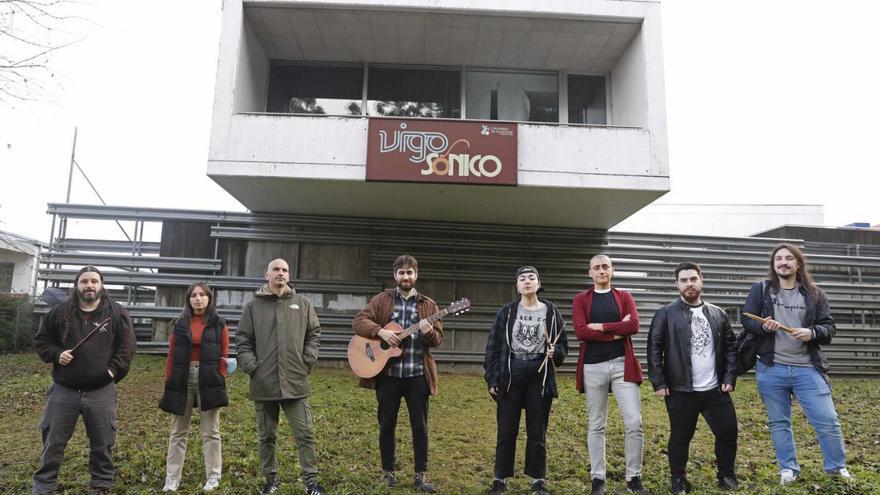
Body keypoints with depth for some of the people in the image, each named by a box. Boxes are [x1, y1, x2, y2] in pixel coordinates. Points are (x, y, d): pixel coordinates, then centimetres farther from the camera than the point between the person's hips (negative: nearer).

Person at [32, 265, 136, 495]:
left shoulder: (117, 313, -2)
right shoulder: (60, 312, 2)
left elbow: (127, 346, 0)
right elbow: (41, 340, 12)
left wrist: (114, 369, -10)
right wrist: (56, 354, -6)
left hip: (101, 392, -1)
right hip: (63, 390, 1)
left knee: (102, 443, 8)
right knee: (53, 442, 10)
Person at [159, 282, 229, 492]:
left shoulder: (218, 324, 2)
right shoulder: (180, 323, 6)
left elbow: (223, 356, 0)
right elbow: (172, 355, 5)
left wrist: (220, 381, -7)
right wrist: (168, 382, -1)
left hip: (208, 380, -2)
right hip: (182, 380, 2)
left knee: (210, 431, 6)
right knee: (178, 431, 9)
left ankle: (213, 477, 14)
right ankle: (172, 477, 17)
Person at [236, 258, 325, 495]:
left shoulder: (302, 303, 6)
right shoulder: (253, 306, 4)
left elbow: (314, 334, 9)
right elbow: (242, 340, 5)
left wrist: (308, 361, -1)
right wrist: (251, 366, -6)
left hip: (295, 382, 0)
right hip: (263, 384, 0)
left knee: (305, 434, 1)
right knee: (266, 436, 14)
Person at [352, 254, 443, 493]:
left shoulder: (428, 305, 7)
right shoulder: (381, 300, 5)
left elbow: (439, 338, 2)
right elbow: (358, 321, -4)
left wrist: (429, 333, -21)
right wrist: (381, 331, -20)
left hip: (418, 375, 0)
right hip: (387, 373, 0)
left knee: (420, 426, 5)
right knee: (387, 425, 10)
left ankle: (421, 475, 16)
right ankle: (388, 470, 26)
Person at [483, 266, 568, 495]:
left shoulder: (551, 311, 3)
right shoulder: (507, 312, 1)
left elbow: (563, 344, 10)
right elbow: (493, 346, 1)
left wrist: (555, 353, -13)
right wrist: (492, 378, -4)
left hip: (540, 376, 0)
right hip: (510, 375, 0)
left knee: (537, 431, 9)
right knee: (506, 430, 6)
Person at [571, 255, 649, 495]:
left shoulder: (625, 297, 9)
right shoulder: (581, 300, 5)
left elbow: (633, 326, -9)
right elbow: (581, 331, -10)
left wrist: (601, 326, -12)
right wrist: (616, 332, -10)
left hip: (622, 364, 1)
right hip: (592, 367, 0)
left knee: (634, 422, -3)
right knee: (596, 425, 8)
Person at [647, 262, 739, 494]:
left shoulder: (719, 314, 8)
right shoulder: (665, 314, -5)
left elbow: (731, 347, 12)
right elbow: (654, 349, -6)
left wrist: (730, 377, 3)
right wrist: (659, 383, -10)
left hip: (715, 390, 3)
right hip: (680, 391, -3)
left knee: (728, 432, 9)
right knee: (680, 437, 7)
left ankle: (727, 475, 31)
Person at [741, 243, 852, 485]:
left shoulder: (814, 294, 6)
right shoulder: (760, 290, 2)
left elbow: (829, 328, 5)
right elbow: (746, 320, 1)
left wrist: (812, 333, -17)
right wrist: (763, 327, -20)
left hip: (807, 369, 1)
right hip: (771, 369, 0)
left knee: (828, 421, 3)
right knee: (779, 422, 11)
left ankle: (837, 467, 26)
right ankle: (788, 468, 26)